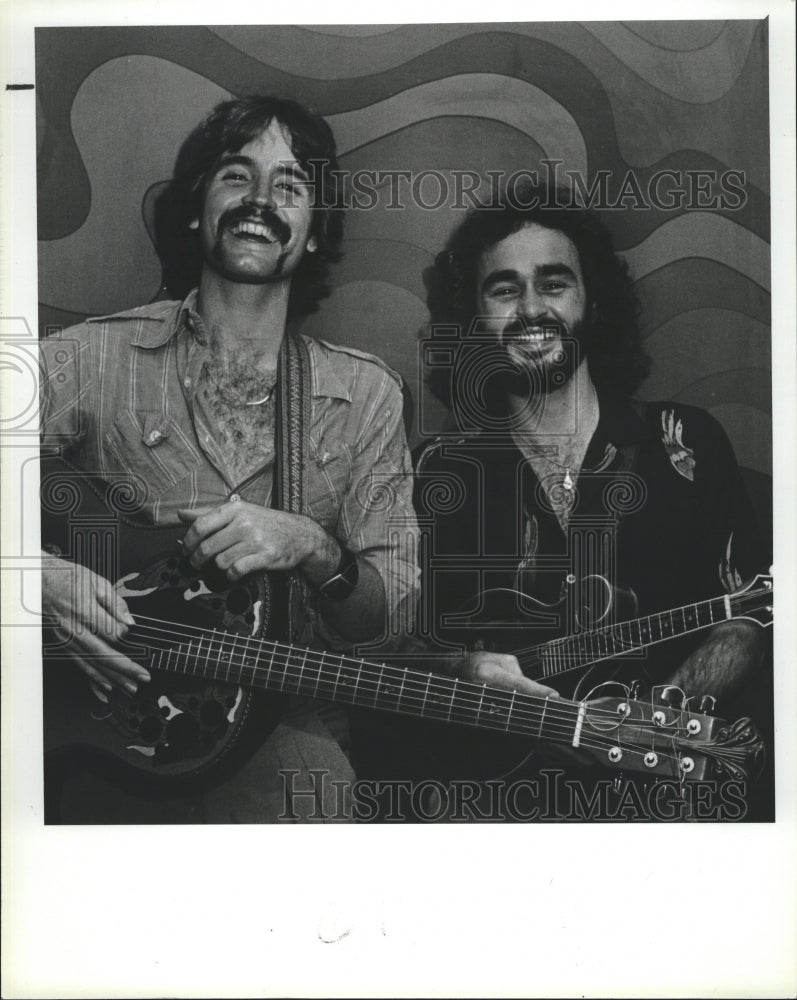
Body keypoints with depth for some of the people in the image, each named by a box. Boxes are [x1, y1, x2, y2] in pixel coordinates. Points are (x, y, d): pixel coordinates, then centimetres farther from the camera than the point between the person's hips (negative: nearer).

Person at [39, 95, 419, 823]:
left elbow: (395, 607, 1)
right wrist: (44, 578, -22)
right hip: (101, 722, -1)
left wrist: (313, 551, -17)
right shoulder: (92, 358, 1)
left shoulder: (364, 394, 4)